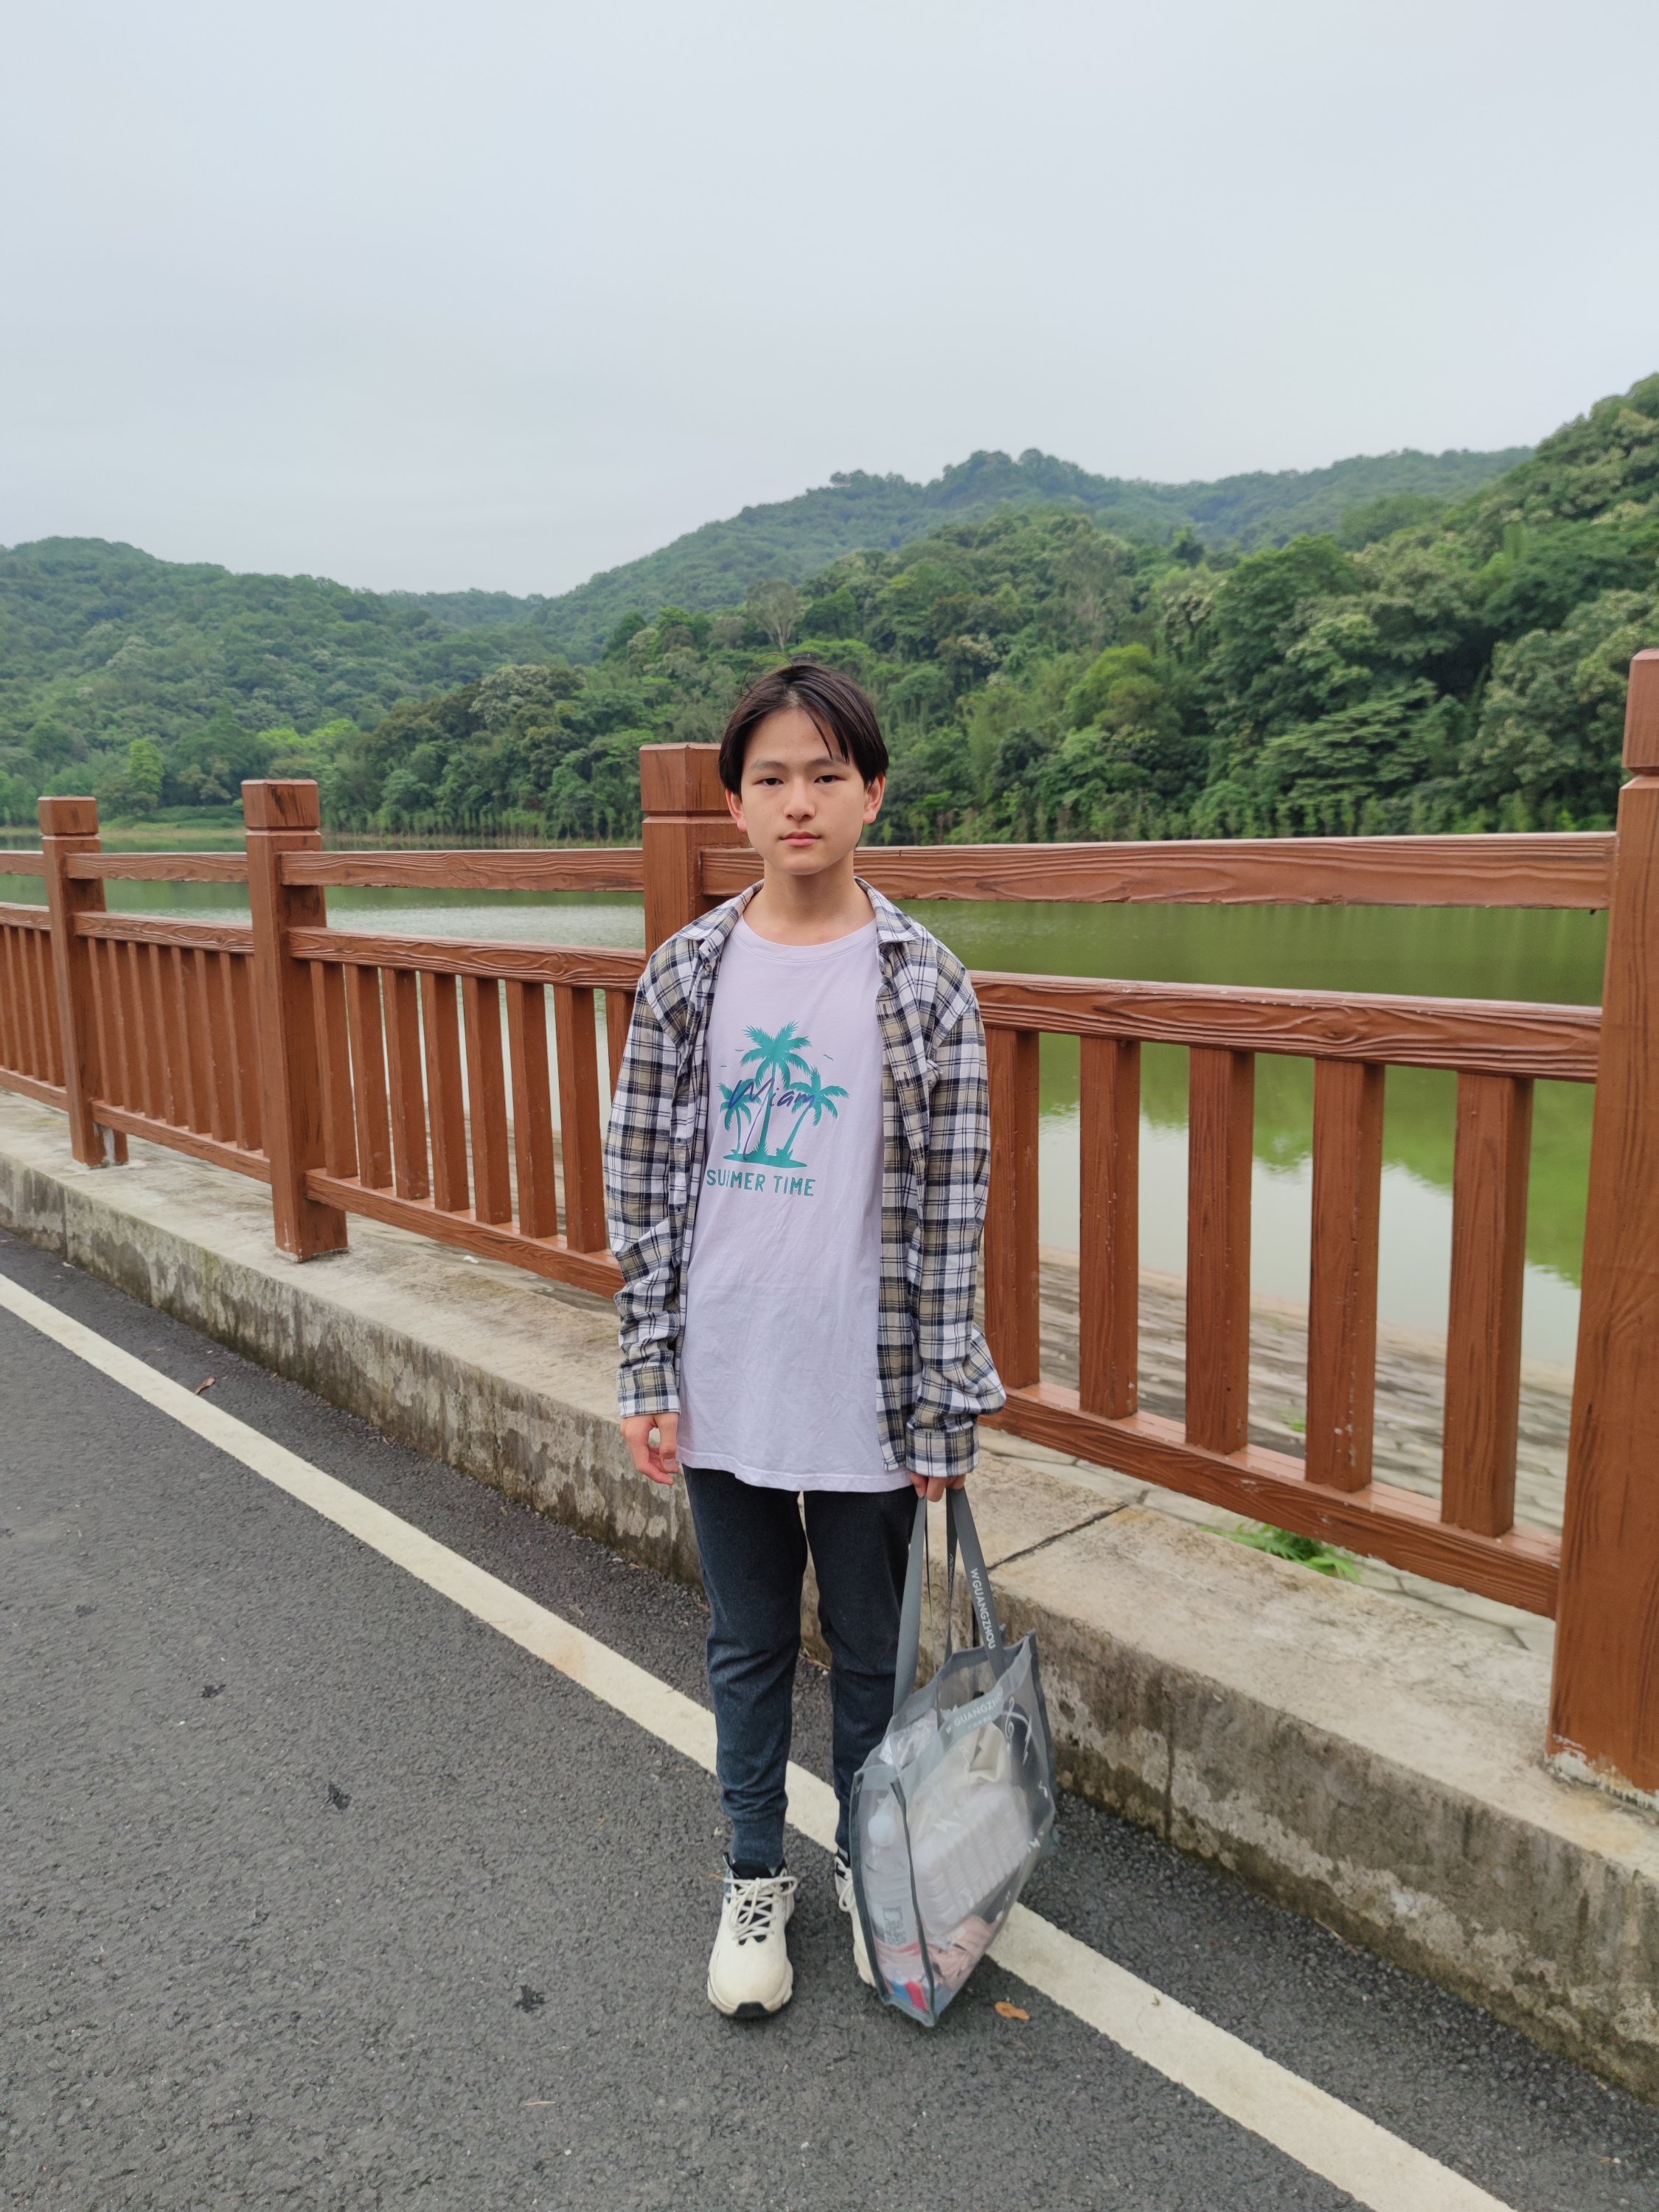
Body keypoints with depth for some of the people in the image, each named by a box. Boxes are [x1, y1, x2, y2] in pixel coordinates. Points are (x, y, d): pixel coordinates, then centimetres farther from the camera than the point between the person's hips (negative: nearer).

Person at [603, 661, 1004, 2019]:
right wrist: (650, 1373, 0)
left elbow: (951, 1206, -6)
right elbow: (644, 1179, 1)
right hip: (724, 1386, 2)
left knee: (870, 1648, 17)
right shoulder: (688, 974, -3)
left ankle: (866, 1871, 41)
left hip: (863, 1390, -1)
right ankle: (757, 1879, 41)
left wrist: (945, 1408, -5)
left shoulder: (923, 981, -8)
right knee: (749, 1642, 19)